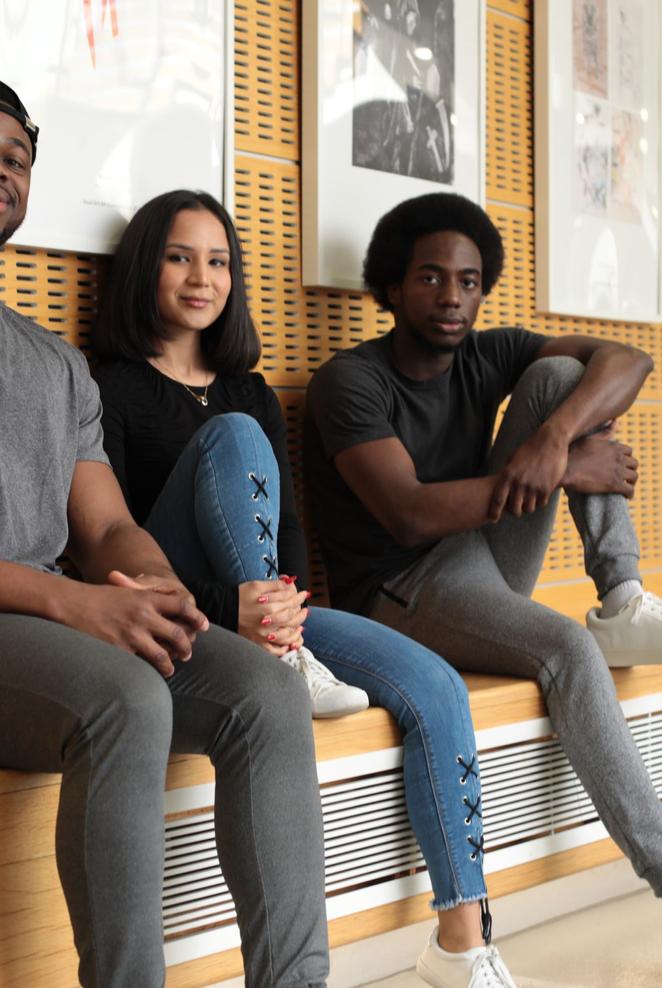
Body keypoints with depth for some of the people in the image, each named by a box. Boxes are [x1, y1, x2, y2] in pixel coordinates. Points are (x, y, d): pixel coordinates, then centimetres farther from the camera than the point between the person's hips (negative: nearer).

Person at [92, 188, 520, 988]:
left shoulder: (252, 393, 19)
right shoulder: (112, 387, 1)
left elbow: (290, 527, 10)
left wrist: (285, 605, -14)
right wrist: (237, 609, -25)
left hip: (266, 610, 5)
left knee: (435, 688, -17)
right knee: (233, 437, -26)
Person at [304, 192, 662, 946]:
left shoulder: (487, 355, 4)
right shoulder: (351, 381, -12)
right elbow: (410, 515, -25)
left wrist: (554, 438, -29)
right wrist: (570, 472, -22)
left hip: (489, 559, 6)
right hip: (403, 593, -6)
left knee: (558, 377, -10)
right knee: (570, 651, -34)